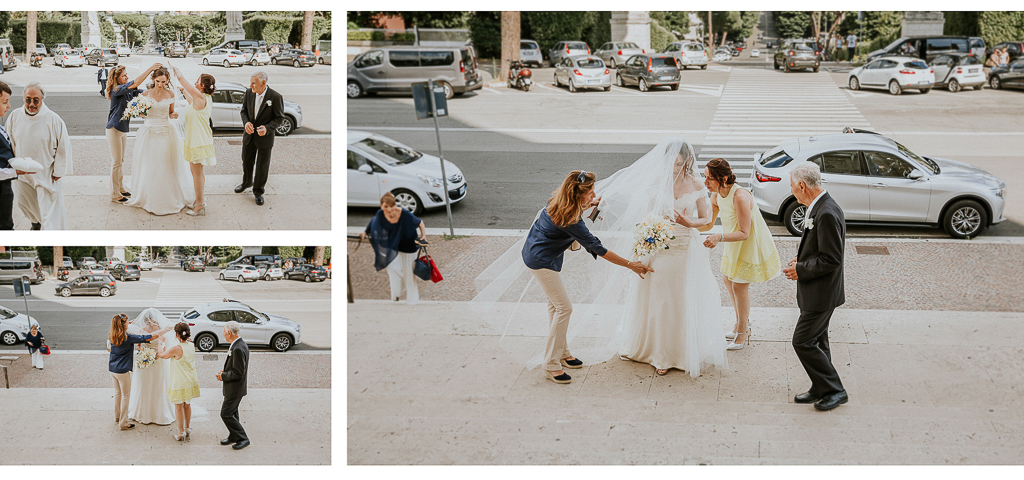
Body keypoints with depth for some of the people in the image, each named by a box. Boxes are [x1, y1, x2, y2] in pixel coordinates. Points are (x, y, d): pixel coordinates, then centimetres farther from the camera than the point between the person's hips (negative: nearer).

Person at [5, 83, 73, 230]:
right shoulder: (15, 116, -5)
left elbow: (63, 146, -8)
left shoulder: (53, 119, -16)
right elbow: (9, 144, 9)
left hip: (46, 173, -5)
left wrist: (58, 171, -8)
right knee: (24, 203, 23)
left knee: (49, 207, -7)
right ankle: (36, 223, 52)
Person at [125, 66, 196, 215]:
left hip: (166, 132, 0)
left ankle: (171, 198, 13)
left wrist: (174, 115, -9)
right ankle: (150, 198, 14)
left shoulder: (170, 94, 2)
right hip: (149, 131, 0)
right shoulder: (146, 94, 0)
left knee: (168, 166, 1)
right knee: (149, 167, 3)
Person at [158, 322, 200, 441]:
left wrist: (161, 343, 10)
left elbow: (161, 354, -8)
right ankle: (187, 430, 31)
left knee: (178, 406, 8)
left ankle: (181, 433, 15)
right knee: (187, 405, 20)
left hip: (179, 383, -6)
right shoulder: (191, 346, -5)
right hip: (190, 382, 6)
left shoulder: (176, 349, -25)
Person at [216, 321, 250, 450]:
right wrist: (226, 371, 5)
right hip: (234, 387, 10)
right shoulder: (241, 344, 6)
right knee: (232, 413, 20)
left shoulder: (238, 349, -27)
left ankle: (243, 438, 2)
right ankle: (233, 437, 32)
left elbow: (238, 373, -26)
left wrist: (223, 376, -14)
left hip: (234, 388, -10)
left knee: (226, 414, -4)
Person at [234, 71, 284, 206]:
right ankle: (247, 182, 46)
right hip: (249, 134, 4)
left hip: (265, 137, -4)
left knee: (262, 165, 8)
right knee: (247, 161, 21)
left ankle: (258, 191, 25)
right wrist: (246, 122, -14)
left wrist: (267, 128, -27)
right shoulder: (249, 93, -6)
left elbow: (279, 117, -12)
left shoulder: (276, 97, -20)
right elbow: (244, 110, 6)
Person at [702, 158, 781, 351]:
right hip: (734, 243, 9)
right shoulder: (717, 194, -9)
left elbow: (744, 233, -33)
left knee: (739, 285, -2)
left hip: (751, 244, -9)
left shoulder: (740, 197, -35)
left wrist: (719, 237, -46)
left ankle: (743, 332, 15)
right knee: (728, 278, 18)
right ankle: (743, 323, 36)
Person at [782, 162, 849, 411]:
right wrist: (802, 259, 6)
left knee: (803, 341, -5)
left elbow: (832, 259, -25)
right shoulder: (819, 207, 7)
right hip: (817, 291, 10)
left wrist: (801, 270, -17)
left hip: (821, 293, -10)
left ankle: (835, 390, 4)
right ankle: (821, 390, 29)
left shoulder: (827, 214, -25)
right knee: (816, 340, 18)